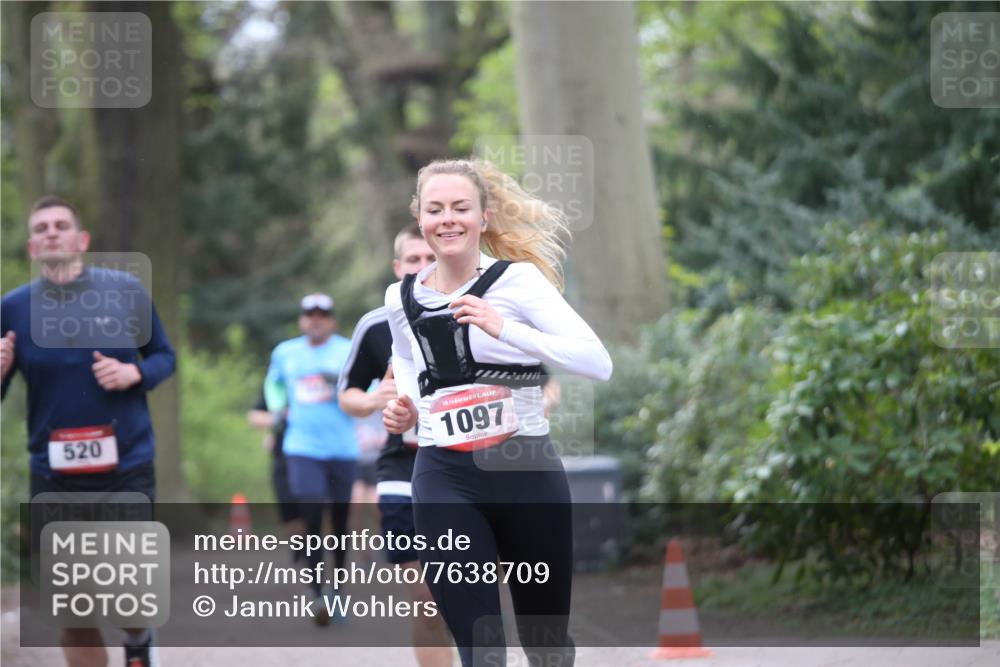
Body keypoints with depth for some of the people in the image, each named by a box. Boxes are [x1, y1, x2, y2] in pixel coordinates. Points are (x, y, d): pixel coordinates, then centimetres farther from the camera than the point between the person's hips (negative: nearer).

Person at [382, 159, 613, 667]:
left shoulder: (519, 279, -8)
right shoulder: (400, 299, 5)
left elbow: (599, 363, -19)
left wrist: (504, 329, -28)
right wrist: (403, 411, 5)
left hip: (527, 471, -2)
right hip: (445, 480, 2)